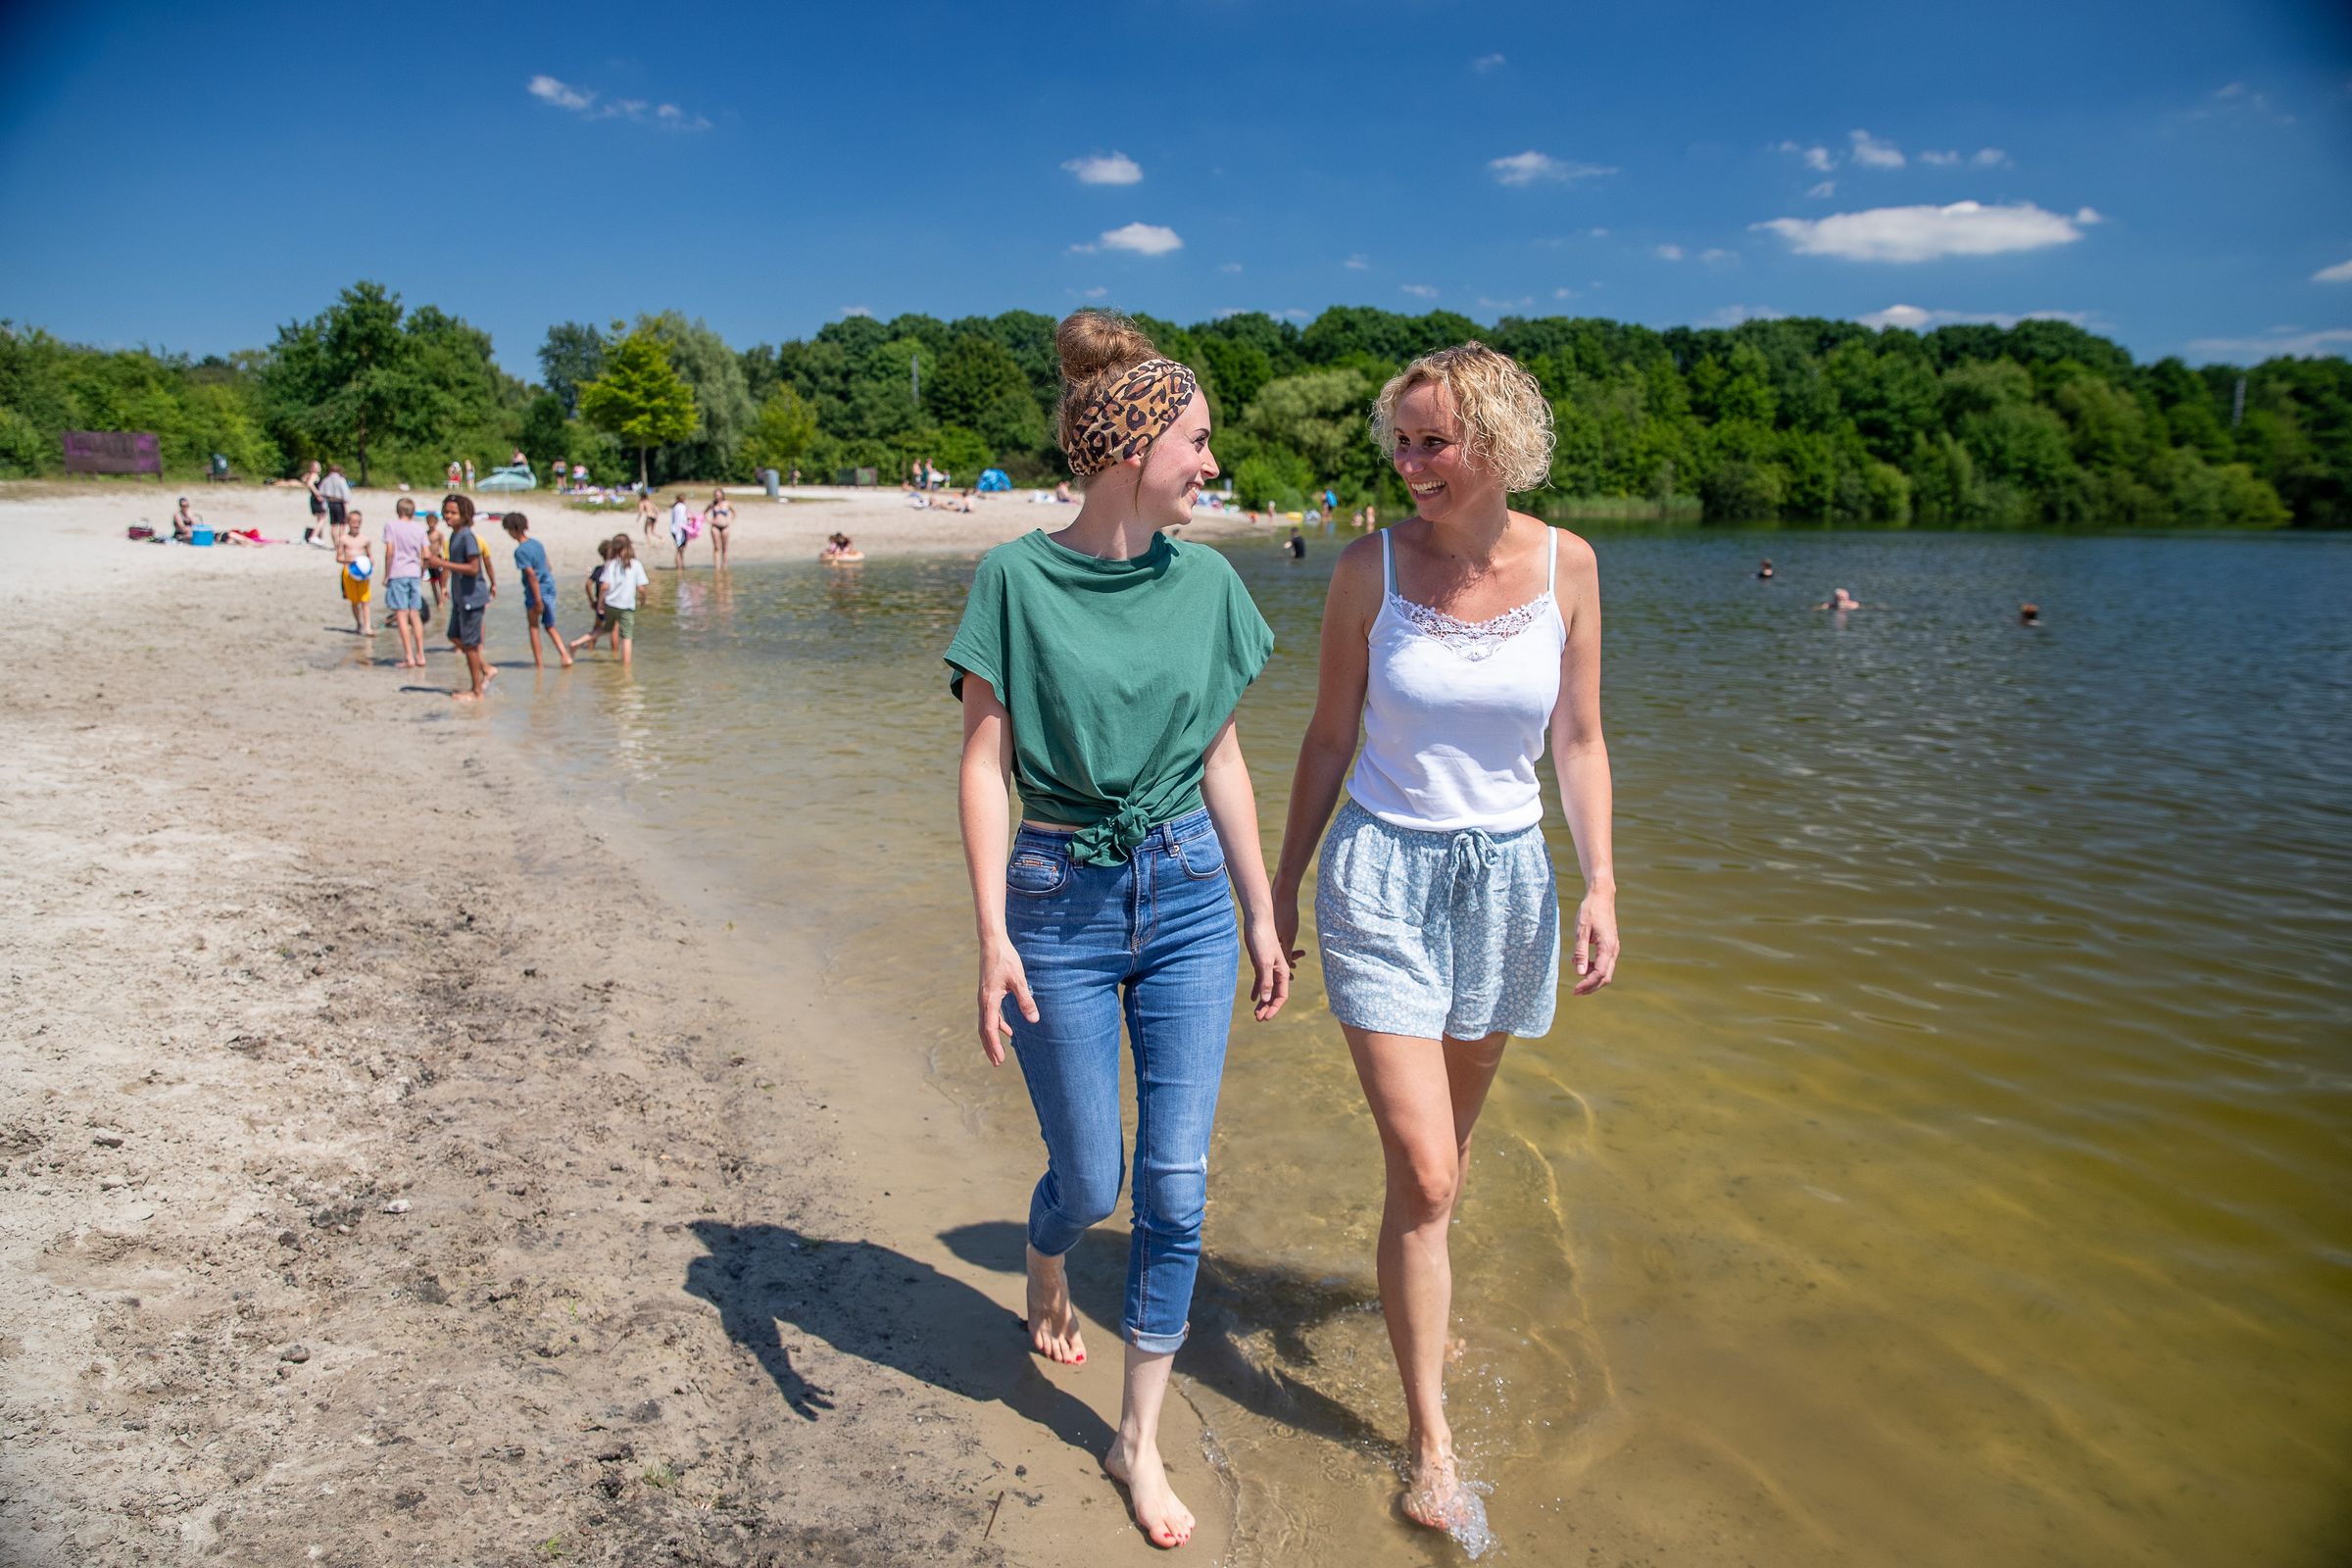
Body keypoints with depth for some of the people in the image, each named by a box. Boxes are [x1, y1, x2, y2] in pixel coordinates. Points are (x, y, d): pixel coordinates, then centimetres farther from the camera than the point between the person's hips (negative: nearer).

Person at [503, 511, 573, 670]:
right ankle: (566, 656, 2)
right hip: (550, 589, 7)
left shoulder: (520, 551, -16)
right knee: (550, 627, 15)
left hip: (536, 592, -7)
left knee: (533, 627, 10)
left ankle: (539, 662, 15)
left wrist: (538, 601, -20)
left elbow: (532, 575, -21)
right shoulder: (537, 543, 8)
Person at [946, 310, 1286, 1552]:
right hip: (1061, 901, -3)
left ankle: (1139, 1441, 23)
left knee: (1178, 1184, 4)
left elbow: (1221, 758, 8)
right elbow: (984, 763, -8)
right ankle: (1044, 1269, 48)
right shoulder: (1017, 579, -8)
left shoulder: (1207, 583, 3)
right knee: (1090, 1176, 9)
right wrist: (992, 936, -15)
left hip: (1188, 896, 3)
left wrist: (1261, 916, 9)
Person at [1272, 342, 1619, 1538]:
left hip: (1507, 874, 3)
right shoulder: (1372, 566, -8)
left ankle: (1416, 1294, 50)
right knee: (1423, 1172, -6)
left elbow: (1578, 740, 4)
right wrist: (1282, 879, 4)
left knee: (1447, 1134, 20)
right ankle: (1430, 1446, 10)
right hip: (1383, 872, -3)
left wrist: (1601, 881, -4)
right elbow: (1330, 736, 0)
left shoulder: (1565, 564, -2)